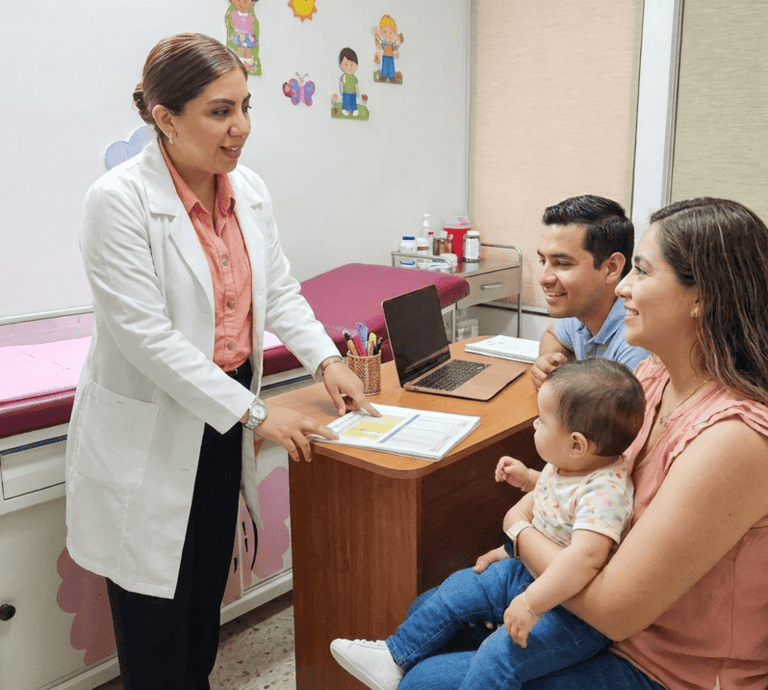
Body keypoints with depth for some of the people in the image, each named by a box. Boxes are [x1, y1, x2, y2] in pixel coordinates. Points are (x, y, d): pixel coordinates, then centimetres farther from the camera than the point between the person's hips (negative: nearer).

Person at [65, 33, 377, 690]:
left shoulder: (249, 190, 1)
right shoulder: (120, 200, -20)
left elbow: (279, 289, 8)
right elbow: (146, 337, -24)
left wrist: (326, 359, -7)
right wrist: (254, 411, -23)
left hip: (223, 424, 6)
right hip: (150, 434, -6)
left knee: (208, 587, 22)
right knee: (156, 606, 10)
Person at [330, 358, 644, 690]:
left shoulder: (604, 492, -33)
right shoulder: (567, 465, -2)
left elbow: (585, 557, -44)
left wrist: (531, 604, -42)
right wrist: (525, 479, 7)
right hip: (532, 574, 10)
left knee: (498, 657, -24)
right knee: (459, 588, 9)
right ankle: (395, 656, 24)